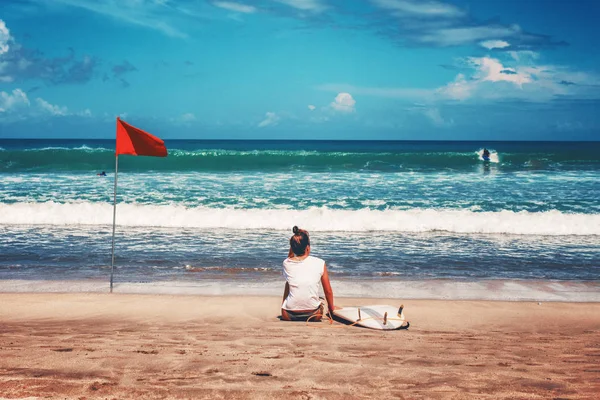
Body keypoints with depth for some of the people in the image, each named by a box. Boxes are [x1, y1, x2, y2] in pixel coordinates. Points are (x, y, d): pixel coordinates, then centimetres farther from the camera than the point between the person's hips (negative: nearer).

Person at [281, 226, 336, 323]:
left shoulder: (286, 264, -7)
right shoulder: (320, 263, -9)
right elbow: (328, 291, 0)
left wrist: (292, 246, 10)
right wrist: (331, 309, 16)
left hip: (289, 315, 2)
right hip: (313, 315, -2)